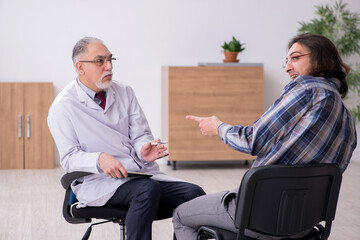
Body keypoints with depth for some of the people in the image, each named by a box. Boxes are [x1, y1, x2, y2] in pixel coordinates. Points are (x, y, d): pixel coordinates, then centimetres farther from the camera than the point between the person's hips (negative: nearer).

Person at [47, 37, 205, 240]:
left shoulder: (125, 93, 12)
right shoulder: (63, 107, -3)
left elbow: (141, 134, 9)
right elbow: (70, 158, -8)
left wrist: (144, 149, -15)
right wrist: (100, 159, -28)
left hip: (142, 174, 6)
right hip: (98, 182, -5)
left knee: (195, 194, -18)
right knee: (148, 189, -36)